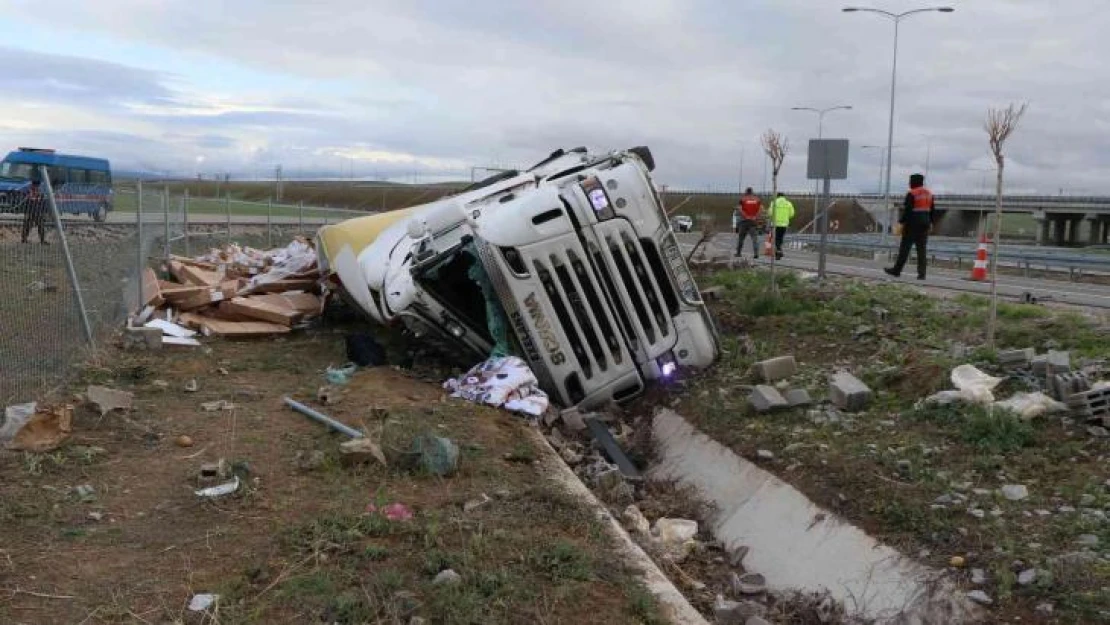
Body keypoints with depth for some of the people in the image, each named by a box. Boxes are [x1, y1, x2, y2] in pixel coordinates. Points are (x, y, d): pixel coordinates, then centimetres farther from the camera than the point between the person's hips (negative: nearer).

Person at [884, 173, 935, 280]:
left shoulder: (911, 194, -11)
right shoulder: (929, 194, 12)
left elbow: (906, 210, -16)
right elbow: (933, 210, 16)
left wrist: (901, 222, -11)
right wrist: (930, 223, 23)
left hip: (912, 225, -6)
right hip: (924, 226, 7)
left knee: (904, 248, 1)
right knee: (921, 249, 6)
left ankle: (897, 270, 8)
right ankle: (921, 273, 0)